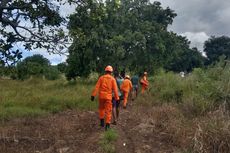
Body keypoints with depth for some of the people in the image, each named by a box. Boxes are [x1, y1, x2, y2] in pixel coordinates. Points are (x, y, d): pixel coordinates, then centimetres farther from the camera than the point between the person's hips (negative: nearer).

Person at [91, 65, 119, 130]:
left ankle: (102, 122, 24)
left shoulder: (101, 78, 2)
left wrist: (93, 95, -4)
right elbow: (115, 89, -5)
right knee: (108, 110, 4)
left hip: (101, 96, 2)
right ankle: (107, 124, 3)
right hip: (108, 96, -2)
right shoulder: (112, 79, -1)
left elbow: (96, 87, -4)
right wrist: (117, 98, 0)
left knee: (101, 108, 21)